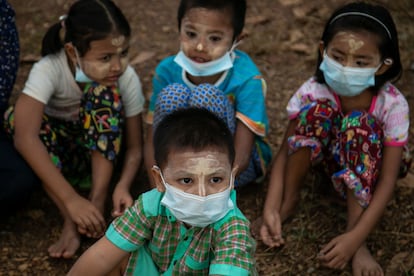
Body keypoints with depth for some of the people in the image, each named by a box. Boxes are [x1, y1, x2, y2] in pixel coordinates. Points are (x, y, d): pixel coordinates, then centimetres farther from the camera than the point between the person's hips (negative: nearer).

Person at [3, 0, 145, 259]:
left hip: (101, 151, 0)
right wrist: (71, 199, -48)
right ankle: (71, 220, -31)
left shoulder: (127, 77, -22)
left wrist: (123, 186, -38)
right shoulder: (49, 69, -29)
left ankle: (98, 201, -26)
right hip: (55, 153, 0)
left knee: (104, 94, -29)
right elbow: (25, 137, -41)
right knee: (17, 116, -32)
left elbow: (135, 146, -15)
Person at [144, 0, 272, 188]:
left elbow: (240, 157, -28)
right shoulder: (167, 70, -15)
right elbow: (153, 142, -12)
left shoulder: (247, 79, -24)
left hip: (234, 169, -2)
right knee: (172, 94, -27)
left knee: (206, 95, -31)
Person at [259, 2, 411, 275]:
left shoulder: (393, 105, -29)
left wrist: (355, 238, -37)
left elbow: (387, 181, -28)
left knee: (360, 124, -35)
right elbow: (285, 152, -20)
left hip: (368, 165, -1)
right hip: (326, 155, 2)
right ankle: (289, 198, -11)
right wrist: (271, 208, -33)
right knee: (317, 110, -31)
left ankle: (355, 234, -31)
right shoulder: (313, 91, -25)